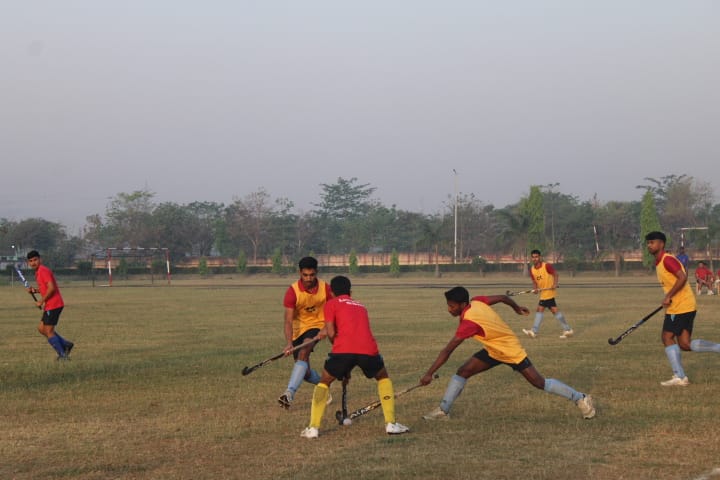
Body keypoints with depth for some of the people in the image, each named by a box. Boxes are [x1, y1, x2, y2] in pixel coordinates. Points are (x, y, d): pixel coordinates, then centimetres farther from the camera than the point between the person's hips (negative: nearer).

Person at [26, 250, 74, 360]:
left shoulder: (43, 271, -15)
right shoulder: (38, 272, 16)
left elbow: (51, 288, -23)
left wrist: (41, 301, -16)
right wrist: (35, 290, 8)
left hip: (54, 305, -10)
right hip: (49, 305, 10)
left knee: (49, 331, -5)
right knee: (41, 328, 15)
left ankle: (62, 355, 2)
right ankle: (66, 344, 17)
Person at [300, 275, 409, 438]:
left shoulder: (331, 304, 18)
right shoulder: (360, 306, 33)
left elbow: (331, 333, 6)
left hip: (343, 350, -3)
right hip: (369, 349, 3)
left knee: (324, 382, 20)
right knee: (383, 378, 30)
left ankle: (313, 428, 8)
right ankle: (391, 424, 19)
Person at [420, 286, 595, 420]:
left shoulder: (469, 323, -36)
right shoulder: (476, 301, -13)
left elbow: (447, 351, -35)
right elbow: (503, 297, 2)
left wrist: (429, 373, -33)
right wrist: (517, 308, 23)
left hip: (512, 352, -9)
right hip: (493, 351, 9)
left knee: (540, 383, -1)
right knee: (462, 372, -3)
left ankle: (581, 398, 13)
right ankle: (443, 410, 2)